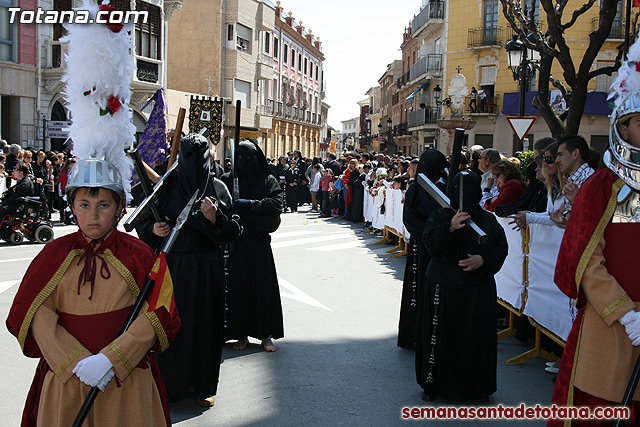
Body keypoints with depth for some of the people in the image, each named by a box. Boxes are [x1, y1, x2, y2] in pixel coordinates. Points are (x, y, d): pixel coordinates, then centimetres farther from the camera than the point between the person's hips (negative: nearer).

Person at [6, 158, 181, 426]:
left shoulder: (137, 254, -4)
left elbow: (155, 316, -9)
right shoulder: (55, 254, 1)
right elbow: (38, 316, -5)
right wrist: (77, 362, -16)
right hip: (64, 377, 1)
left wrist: (110, 359, -19)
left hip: (127, 377, -1)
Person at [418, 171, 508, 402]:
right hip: (445, 287, -2)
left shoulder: (489, 219, 8)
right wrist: (450, 228, -31)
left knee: (477, 337, 4)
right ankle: (433, 383, 16)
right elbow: (430, 241, -14)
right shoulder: (441, 216, 0)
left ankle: (477, 386, 21)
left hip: (479, 289, 2)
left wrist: (484, 259, -13)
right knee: (442, 336, 1)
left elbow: (501, 247, 6)